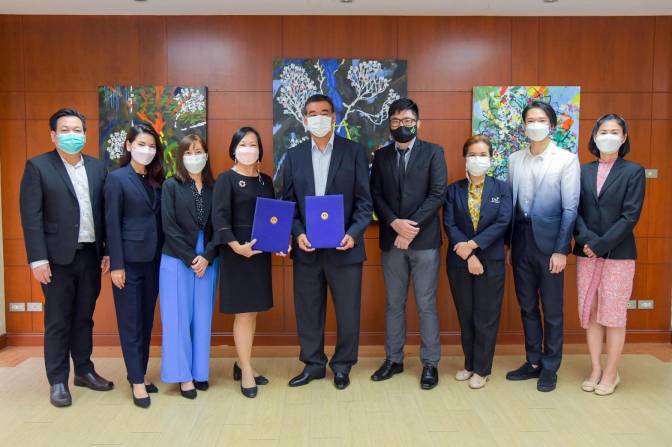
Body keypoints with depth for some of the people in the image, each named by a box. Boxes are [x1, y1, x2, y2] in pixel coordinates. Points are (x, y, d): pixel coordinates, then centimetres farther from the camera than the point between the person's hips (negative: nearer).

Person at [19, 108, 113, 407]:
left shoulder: (98, 168, 8)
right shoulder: (38, 166, -4)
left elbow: (104, 213, 8)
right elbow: (31, 217, -8)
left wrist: (107, 251, 4)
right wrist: (37, 259, -13)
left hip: (90, 255, 4)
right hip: (58, 258, -4)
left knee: (84, 318, 15)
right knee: (58, 321, 6)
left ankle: (84, 371, 29)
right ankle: (58, 381, 19)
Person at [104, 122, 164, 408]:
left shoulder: (156, 179, 10)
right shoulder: (117, 179, -5)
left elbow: (159, 219, 10)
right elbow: (112, 224, -9)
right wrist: (116, 264, -13)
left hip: (153, 260, 5)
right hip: (129, 260, -5)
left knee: (146, 319, 12)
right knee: (130, 321, 2)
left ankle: (140, 373, 24)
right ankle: (137, 381, 8)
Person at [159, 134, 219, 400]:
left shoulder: (213, 188, 7)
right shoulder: (171, 186, 0)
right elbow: (169, 227, -6)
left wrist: (206, 257, -10)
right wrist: (190, 259, -11)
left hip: (207, 262, 3)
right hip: (177, 261, -2)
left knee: (202, 318, 7)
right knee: (178, 318, 1)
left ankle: (199, 372, 18)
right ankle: (183, 375, 10)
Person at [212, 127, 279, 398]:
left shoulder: (266, 181, 12)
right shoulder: (226, 179, -5)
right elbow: (219, 217, -14)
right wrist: (237, 246, -26)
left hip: (261, 253, 6)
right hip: (237, 252, -6)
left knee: (252, 311, 11)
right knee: (243, 312, -1)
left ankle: (242, 364, 25)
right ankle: (246, 371, 11)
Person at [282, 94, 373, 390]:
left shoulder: (354, 152, 0)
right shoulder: (294, 155, 7)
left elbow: (364, 200, -2)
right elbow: (289, 202, 6)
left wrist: (353, 234, -16)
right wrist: (298, 233, -9)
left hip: (344, 247, -2)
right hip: (306, 248, 2)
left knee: (347, 311, 7)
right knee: (307, 310, 11)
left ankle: (342, 366, 26)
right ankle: (313, 364, 29)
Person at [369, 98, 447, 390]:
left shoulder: (433, 152, 2)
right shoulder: (381, 156, 10)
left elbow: (438, 194, -8)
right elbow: (375, 196, 3)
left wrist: (411, 227, -14)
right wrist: (395, 223, -13)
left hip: (424, 240, -3)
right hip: (391, 240, 3)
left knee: (426, 304, 2)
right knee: (394, 303, 11)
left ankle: (430, 363, 14)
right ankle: (393, 359, 22)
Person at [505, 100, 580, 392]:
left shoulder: (567, 160, -4)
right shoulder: (515, 159, 7)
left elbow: (570, 208, -8)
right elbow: (509, 203, 8)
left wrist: (561, 250, -12)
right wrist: (507, 243, 6)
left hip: (548, 242, -4)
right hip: (521, 241, 4)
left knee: (552, 310, 6)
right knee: (527, 306, 13)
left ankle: (550, 368, 20)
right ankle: (533, 362, 27)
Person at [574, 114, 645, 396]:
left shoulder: (634, 172, 0)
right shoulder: (583, 171, 8)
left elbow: (630, 216, -9)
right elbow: (575, 211, 3)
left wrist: (600, 244, -15)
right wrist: (586, 240, -13)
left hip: (618, 254, -3)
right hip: (586, 253, 3)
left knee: (613, 315, 2)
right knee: (590, 313, 7)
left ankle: (611, 373, 16)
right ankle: (595, 370, 19)